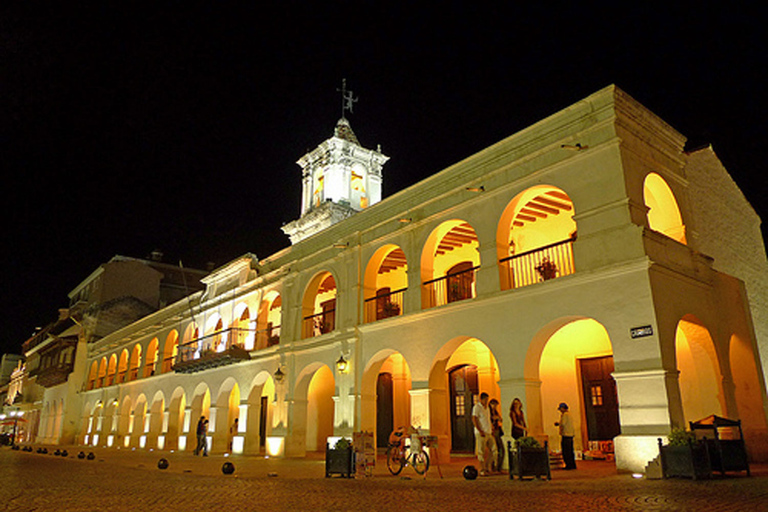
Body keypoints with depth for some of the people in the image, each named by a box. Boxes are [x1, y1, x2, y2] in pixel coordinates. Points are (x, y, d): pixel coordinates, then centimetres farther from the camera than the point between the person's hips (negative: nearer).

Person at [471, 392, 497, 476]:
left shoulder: (486, 407, 18)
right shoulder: (477, 407, -8)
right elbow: (474, 420, -16)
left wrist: (492, 429, 15)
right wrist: (480, 431, -20)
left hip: (489, 433, 8)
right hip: (481, 434, -8)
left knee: (494, 450, 5)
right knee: (481, 452, -4)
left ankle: (487, 467, 17)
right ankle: (482, 471, 4)